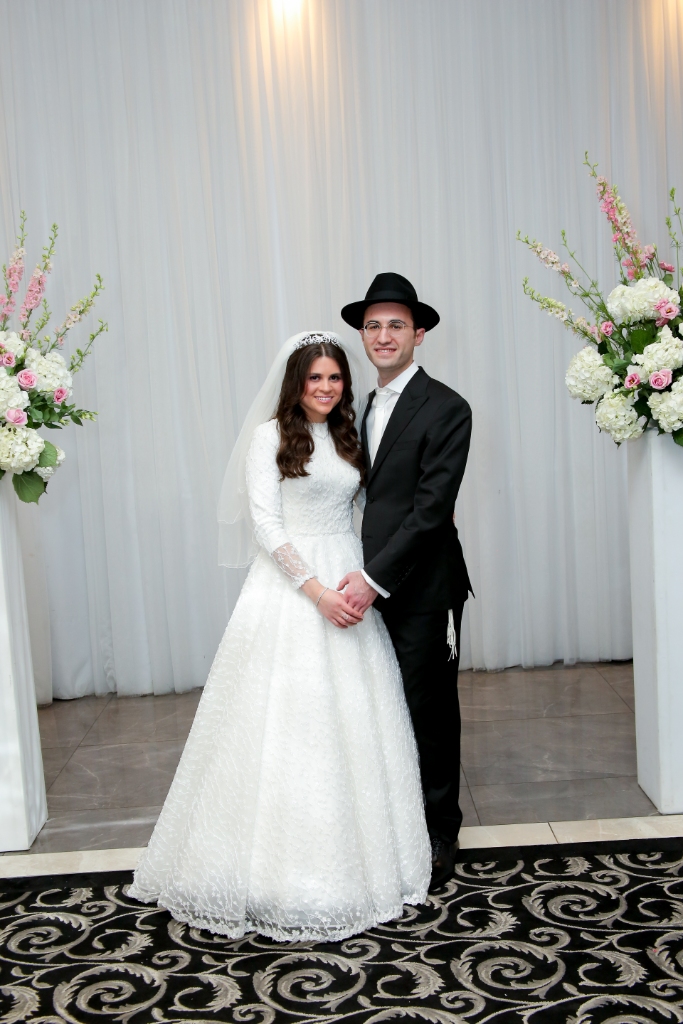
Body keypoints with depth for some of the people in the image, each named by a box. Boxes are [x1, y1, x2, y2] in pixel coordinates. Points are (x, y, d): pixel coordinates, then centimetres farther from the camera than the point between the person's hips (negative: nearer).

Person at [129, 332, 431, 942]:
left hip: (347, 581, 6)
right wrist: (316, 590, -18)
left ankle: (353, 850, 26)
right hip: (290, 586, -6)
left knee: (352, 719, 10)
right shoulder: (271, 435, -5)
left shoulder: (346, 438, 14)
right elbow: (265, 525, -12)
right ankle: (283, 865, 11)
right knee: (288, 719, -2)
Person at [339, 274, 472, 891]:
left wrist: (375, 578, -21)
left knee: (430, 711, 4)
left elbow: (432, 507, -18)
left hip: (424, 589, -6)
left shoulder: (446, 409, -11)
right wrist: (364, 576, 6)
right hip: (376, 584, 7)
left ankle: (440, 834, 21)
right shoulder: (367, 407, 13)